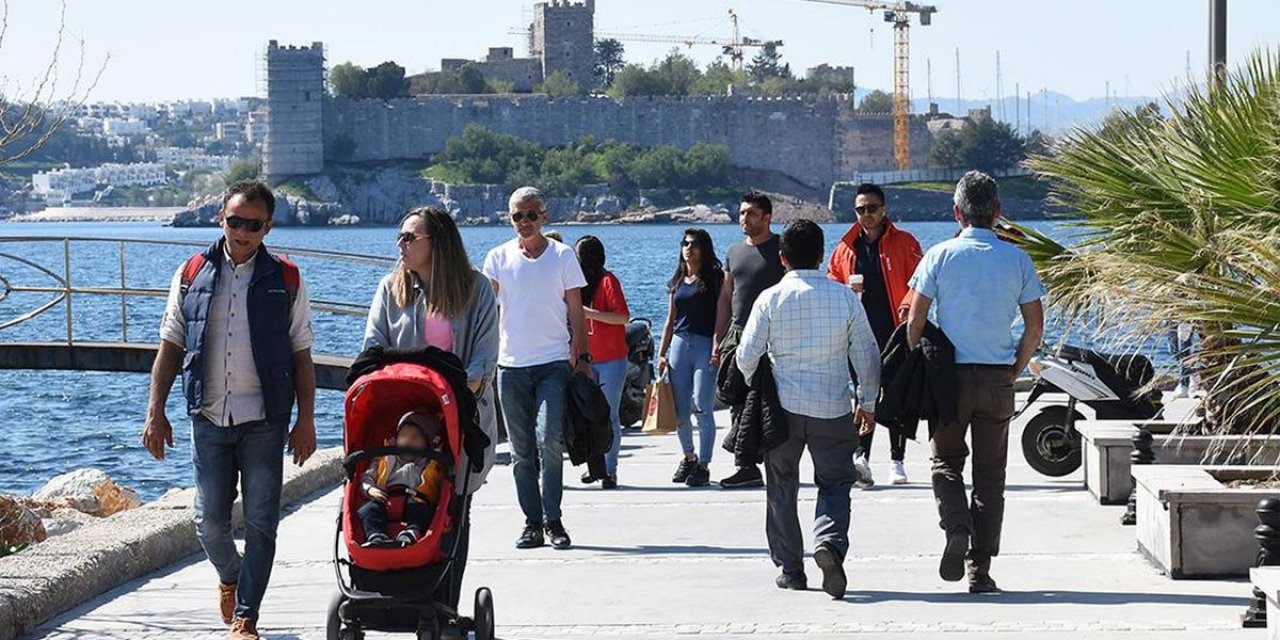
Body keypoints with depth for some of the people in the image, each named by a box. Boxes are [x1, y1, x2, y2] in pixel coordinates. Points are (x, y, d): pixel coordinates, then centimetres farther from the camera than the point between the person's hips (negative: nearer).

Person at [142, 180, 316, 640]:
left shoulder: (286, 280, 3)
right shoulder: (192, 275, 6)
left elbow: (301, 356, 5)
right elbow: (170, 347, 9)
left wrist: (306, 420, -1)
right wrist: (155, 411, 3)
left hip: (265, 420, -1)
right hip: (209, 417, 1)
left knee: (260, 523, -2)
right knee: (210, 521, 2)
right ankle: (230, 576, 33)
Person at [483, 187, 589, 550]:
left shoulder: (562, 256, 4)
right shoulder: (499, 258, 7)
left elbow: (576, 311, 6)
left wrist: (582, 355, -1)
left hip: (554, 362, -2)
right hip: (511, 365, 2)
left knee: (549, 440, -15)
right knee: (521, 450, 5)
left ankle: (552, 520, -9)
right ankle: (532, 523, 11)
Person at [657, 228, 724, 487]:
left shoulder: (714, 278, 0)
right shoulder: (677, 281, 16)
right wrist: (662, 353, 13)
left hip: (705, 345, -5)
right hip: (679, 344, 5)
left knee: (702, 407, -10)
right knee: (680, 411, 7)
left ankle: (703, 465, -6)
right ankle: (688, 458, 23)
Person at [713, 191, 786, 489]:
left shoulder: (781, 249, -1)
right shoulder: (735, 252, 18)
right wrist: (718, 341, 16)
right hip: (737, 335, 6)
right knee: (739, 404, 3)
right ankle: (746, 466, 6)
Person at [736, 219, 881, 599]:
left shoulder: (770, 299, -5)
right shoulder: (845, 297, -3)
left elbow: (747, 357, -3)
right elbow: (867, 355, 3)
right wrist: (868, 403, 16)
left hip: (782, 407, 0)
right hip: (832, 410, 0)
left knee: (782, 488, 14)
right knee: (835, 483, 8)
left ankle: (790, 568, 17)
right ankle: (830, 542, -20)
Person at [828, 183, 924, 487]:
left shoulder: (904, 243, 3)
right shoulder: (845, 249, 12)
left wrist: (909, 304, -20)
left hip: (896, 333, -1)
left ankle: (897, 461, 11)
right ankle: (862, 457, -18)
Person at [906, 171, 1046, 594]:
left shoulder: (940, 256, -4)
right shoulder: (1016, 259, 1)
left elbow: (915, 321, -5)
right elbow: (1035, 327, 2)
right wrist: (1015, 370, 13)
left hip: (950, 375, -1)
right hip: (997, 379, 1)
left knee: (946, 460, 14)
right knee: (990, 472, 8)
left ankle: (956, 527, -15)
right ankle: (980, 570, 5)